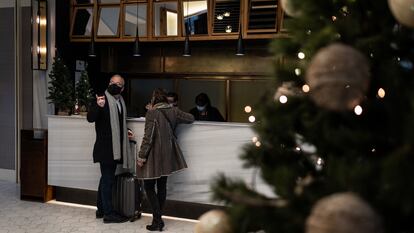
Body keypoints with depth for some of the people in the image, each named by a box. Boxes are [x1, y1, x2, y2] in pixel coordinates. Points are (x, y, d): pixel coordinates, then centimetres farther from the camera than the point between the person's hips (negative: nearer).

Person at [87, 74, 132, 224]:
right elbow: (90, 118, -20)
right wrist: (98, 106, -36)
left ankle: (101, 209, 26)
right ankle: (108, 213, 2)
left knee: (106, 178, 15)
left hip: (116, 148, 8)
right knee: (108, 179, -5)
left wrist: (125, 133, 14)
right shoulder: (102, 99, -9)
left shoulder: (121, 102, 15)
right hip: (105, 148, -8)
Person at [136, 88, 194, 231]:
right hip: (167, 155, 6)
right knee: (162, 186, 13)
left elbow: (148, 136, -16)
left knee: (149, 187, 3)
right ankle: (158, 219, 19)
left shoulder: (152, 113, -14)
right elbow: (191, 118, 13)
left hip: (154, 155, -6)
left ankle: (157, 220, -2)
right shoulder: (174, 111, 2)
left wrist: (141, 156, -11)